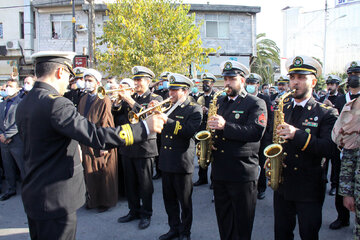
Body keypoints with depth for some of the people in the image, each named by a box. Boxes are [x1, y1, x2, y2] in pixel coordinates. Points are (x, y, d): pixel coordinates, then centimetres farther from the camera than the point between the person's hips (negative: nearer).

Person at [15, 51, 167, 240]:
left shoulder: (23, 105, 6)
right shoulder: (56, 104, -23)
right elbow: (97, 137, -30)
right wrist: (145, 127, -26)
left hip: (32, 194, 10)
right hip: (55, 200, -9)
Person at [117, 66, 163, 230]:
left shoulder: (155, 98, -4)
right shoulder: (131, 97, 12)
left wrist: (130, 100, -23)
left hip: (144, 147, -5)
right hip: (128, 147, 6)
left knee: (145, 184, 5)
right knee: (130, 183, 15)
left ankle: (146, 214, 20)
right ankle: (134, 211, 31)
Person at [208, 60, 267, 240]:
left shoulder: (256, 104, -5)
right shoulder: (219, 102, 15)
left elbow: (256, 131, -21)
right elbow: (213, 126, 24)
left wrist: (225, 126, -27)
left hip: (242, 173, -6)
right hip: (219, 171, 6)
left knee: (242, 221, 7)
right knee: (223, 218, 18)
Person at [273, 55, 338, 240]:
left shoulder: (326, 113, -6)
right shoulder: (281, 109, 8)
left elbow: (329, 149, -19)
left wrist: (297, 134, -29)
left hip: (309, 190, -4)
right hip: (282, 185, 4)